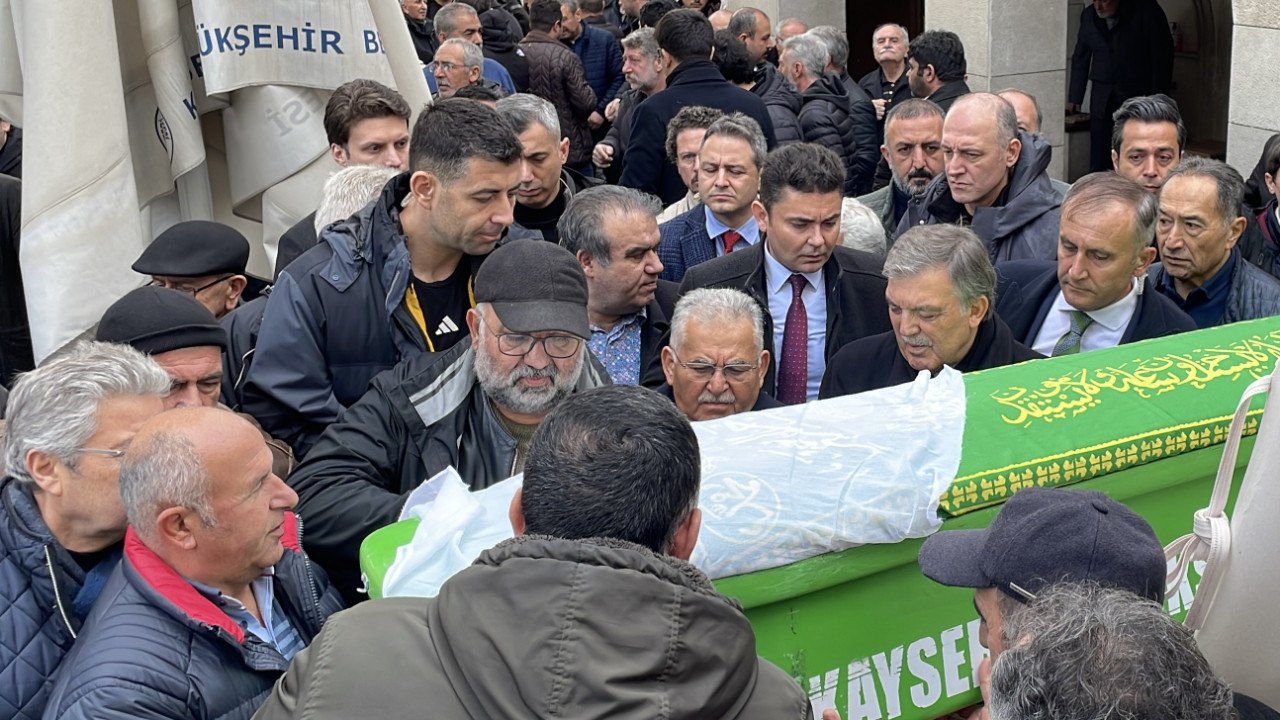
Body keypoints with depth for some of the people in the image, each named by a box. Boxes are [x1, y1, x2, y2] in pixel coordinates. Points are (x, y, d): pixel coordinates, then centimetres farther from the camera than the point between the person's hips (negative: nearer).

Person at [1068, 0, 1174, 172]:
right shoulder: (1088, 15, 6)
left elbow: (1162, 55, -5)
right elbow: (1080, 59, 15)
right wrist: (1074, 98, 11)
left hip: (1137, 98, -4)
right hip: (1101, 99, 4)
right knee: (1097, 160, -2)